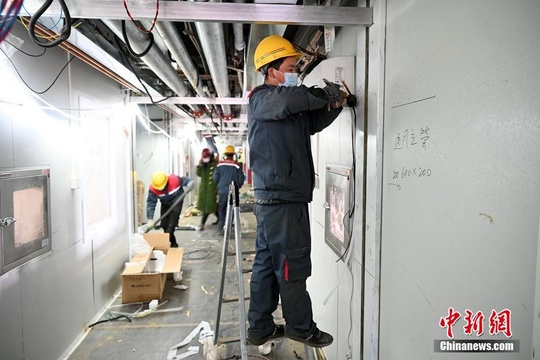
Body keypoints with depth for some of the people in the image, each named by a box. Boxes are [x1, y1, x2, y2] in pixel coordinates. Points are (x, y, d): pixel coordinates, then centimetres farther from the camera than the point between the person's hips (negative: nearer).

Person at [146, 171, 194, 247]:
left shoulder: (175, 179, -31)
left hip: (176, 203, -4)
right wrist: (150, 219, -28)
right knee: (164, 225, 9)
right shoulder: (152, 189, -23)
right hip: (165, 205, 4)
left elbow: (188, 181, -16)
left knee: (171, 226, -14)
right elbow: (151, 204, -22)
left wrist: (188, 187, -40)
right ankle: (173, 243, 26)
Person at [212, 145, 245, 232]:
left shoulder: (220, 164, -2)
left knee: (222, 209, 14)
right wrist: (237, 187, 16)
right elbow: (241, 179, -3)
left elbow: (215, 178, 1)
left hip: (222, 191, 1)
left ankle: (221, 227, 11)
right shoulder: (237, 165, -6)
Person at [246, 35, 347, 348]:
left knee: (268, 263, 13)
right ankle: (301, 327, 17)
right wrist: (326, 94, -14)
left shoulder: (291, 109, 22)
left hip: (274, 198, 10)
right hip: (280, 197, -10)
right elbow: (288, 99, -28)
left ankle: (260, 328, 24)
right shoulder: (261, 99, -6)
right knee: (293, 264, 1)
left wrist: (334, 105, 9)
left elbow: (314, 122, 28)